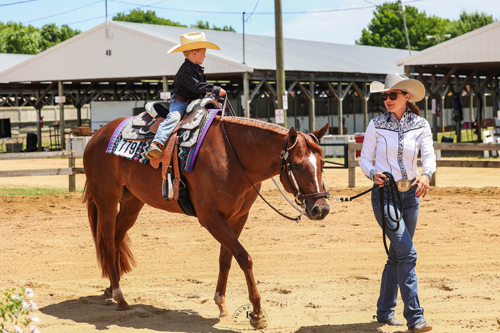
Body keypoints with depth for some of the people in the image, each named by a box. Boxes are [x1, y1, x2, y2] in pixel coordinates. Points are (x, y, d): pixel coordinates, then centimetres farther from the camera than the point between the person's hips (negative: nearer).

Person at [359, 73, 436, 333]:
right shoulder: (376, 125, -2)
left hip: (410, 194, 4)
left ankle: (384, 311, 27)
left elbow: (429, 156, -10)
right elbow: (364, 159, 0)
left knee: (397, 256, 12)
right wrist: (373, 173, -21)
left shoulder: (421, 126, 3)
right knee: (407, 253, -14)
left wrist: (426, 175, -31)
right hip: (384, 194, -4)